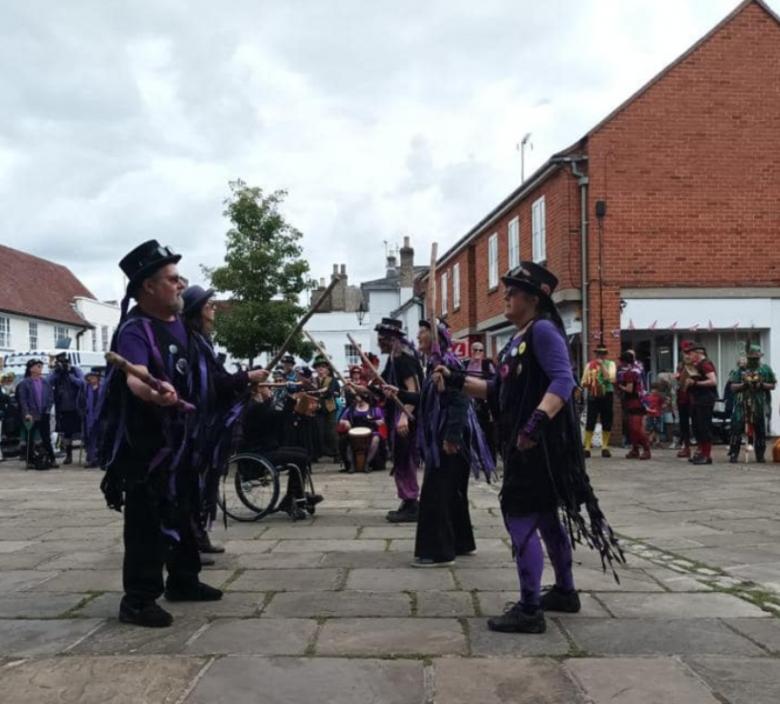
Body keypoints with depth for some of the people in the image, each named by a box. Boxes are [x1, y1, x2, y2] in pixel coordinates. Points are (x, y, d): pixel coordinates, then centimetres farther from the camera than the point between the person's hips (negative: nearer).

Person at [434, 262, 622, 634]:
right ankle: (565, 592, 33)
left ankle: (529, 610, -2)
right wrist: (456, 380, 11)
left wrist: (537, 421, -37)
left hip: (539, 442, -10)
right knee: (544, 514, 18)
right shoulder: (518, 338, 15)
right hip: (522, 442, 10)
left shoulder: (543, 330, -14)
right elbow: (499, 390, 18)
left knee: (520, 515, -9)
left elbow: (563, 381, -26)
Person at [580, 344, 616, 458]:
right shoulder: (589, 365, 10)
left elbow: (611, 378, -12)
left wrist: (602, 365, -15)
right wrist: (586, 384, -12)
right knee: (590, 422, -5)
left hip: (607, 395, 0)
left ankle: (605, 447, 13)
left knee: (607, 423, 3)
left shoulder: (610, 364, 6)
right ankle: (587, 448, -2)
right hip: (592, 395, 0)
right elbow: (583, 382, 11)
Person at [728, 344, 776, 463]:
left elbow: (773, 386, 8)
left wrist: (761, 385, -10)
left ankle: (760, 455, 15)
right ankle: (733, 454, -2)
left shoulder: (766, 369, 7)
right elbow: (733, 387, 4)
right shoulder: (740, 370, 5)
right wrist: (744, 384, -13)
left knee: (760, 431, 5)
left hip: (759, 405, 1)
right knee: (737, 429, -7)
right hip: (742, 405, -1)